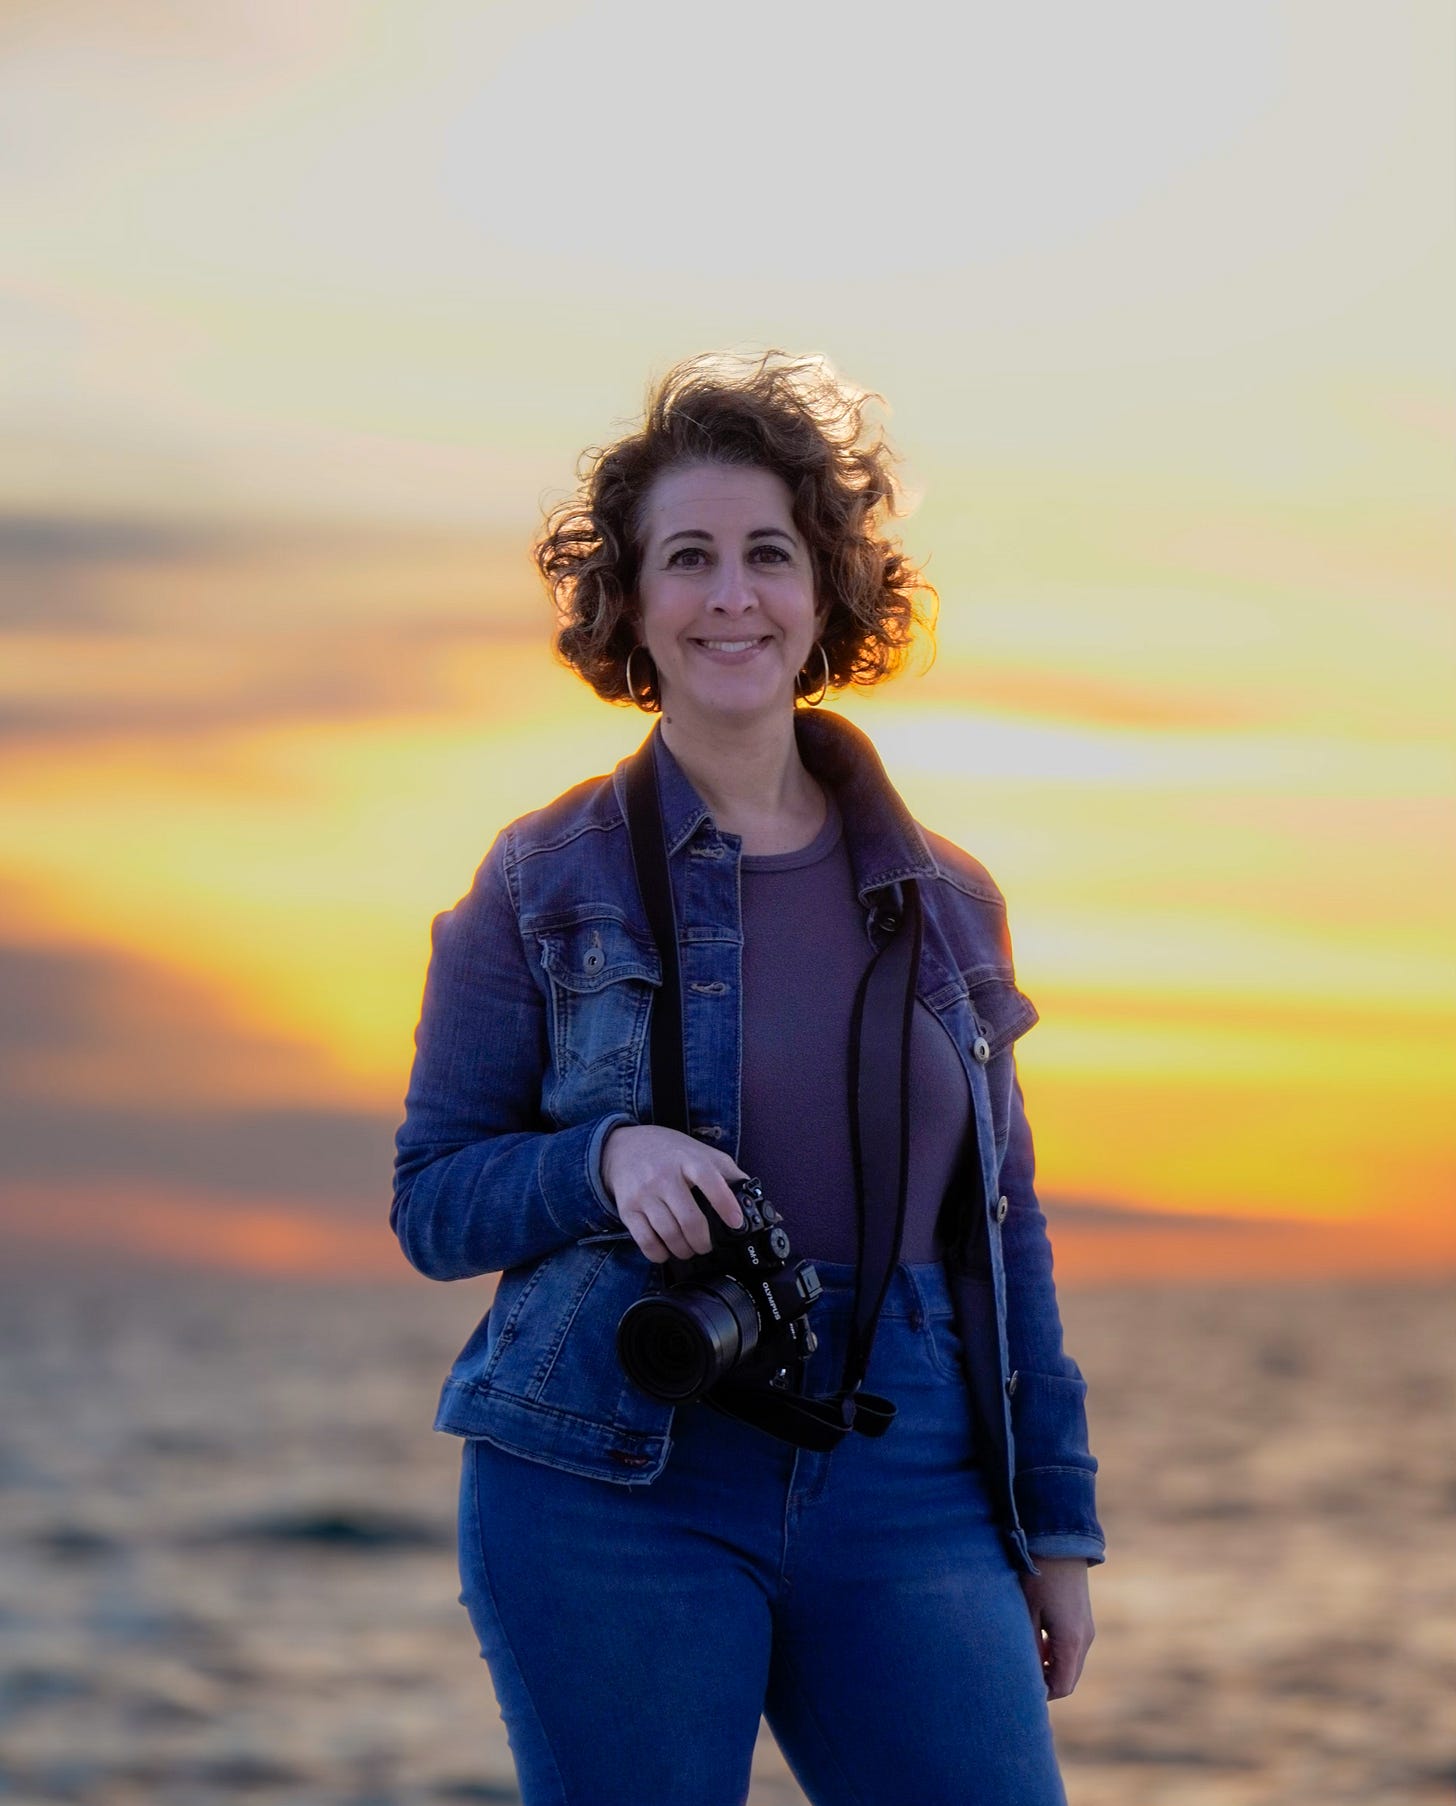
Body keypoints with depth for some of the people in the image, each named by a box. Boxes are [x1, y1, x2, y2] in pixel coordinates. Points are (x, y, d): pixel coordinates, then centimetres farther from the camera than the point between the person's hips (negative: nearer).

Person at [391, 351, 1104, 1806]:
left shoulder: (943, 899, 10)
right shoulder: (542, 884, 3)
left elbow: (1002, 1227, 15)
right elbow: (430, 1201, 4)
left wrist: (1057, 1520, 13)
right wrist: (605, 1162, -16)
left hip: (903, 1493, 2)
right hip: (617, 1488, -2)